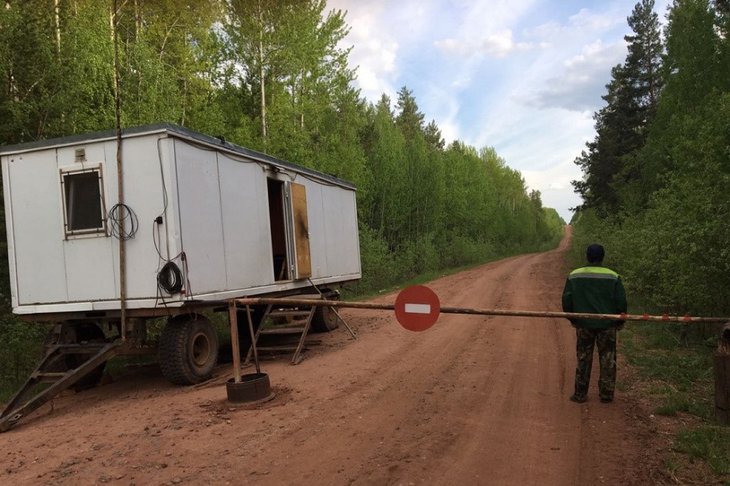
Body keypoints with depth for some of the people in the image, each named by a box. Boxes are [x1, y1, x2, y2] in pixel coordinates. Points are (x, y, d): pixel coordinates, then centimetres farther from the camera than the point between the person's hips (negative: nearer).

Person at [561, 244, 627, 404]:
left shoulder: (574, 276, -2)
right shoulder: (613, 277, -7)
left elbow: (566, 300, 0)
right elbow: (621, 301, -6)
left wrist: (573, 319, 14)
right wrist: (620, 321, 9)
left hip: (584, 324, 1)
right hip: (607, 325, -1)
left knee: (583, 359, 10)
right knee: (607, 360, 11)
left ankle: (580, 394, 14)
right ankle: (606, 394, 16)